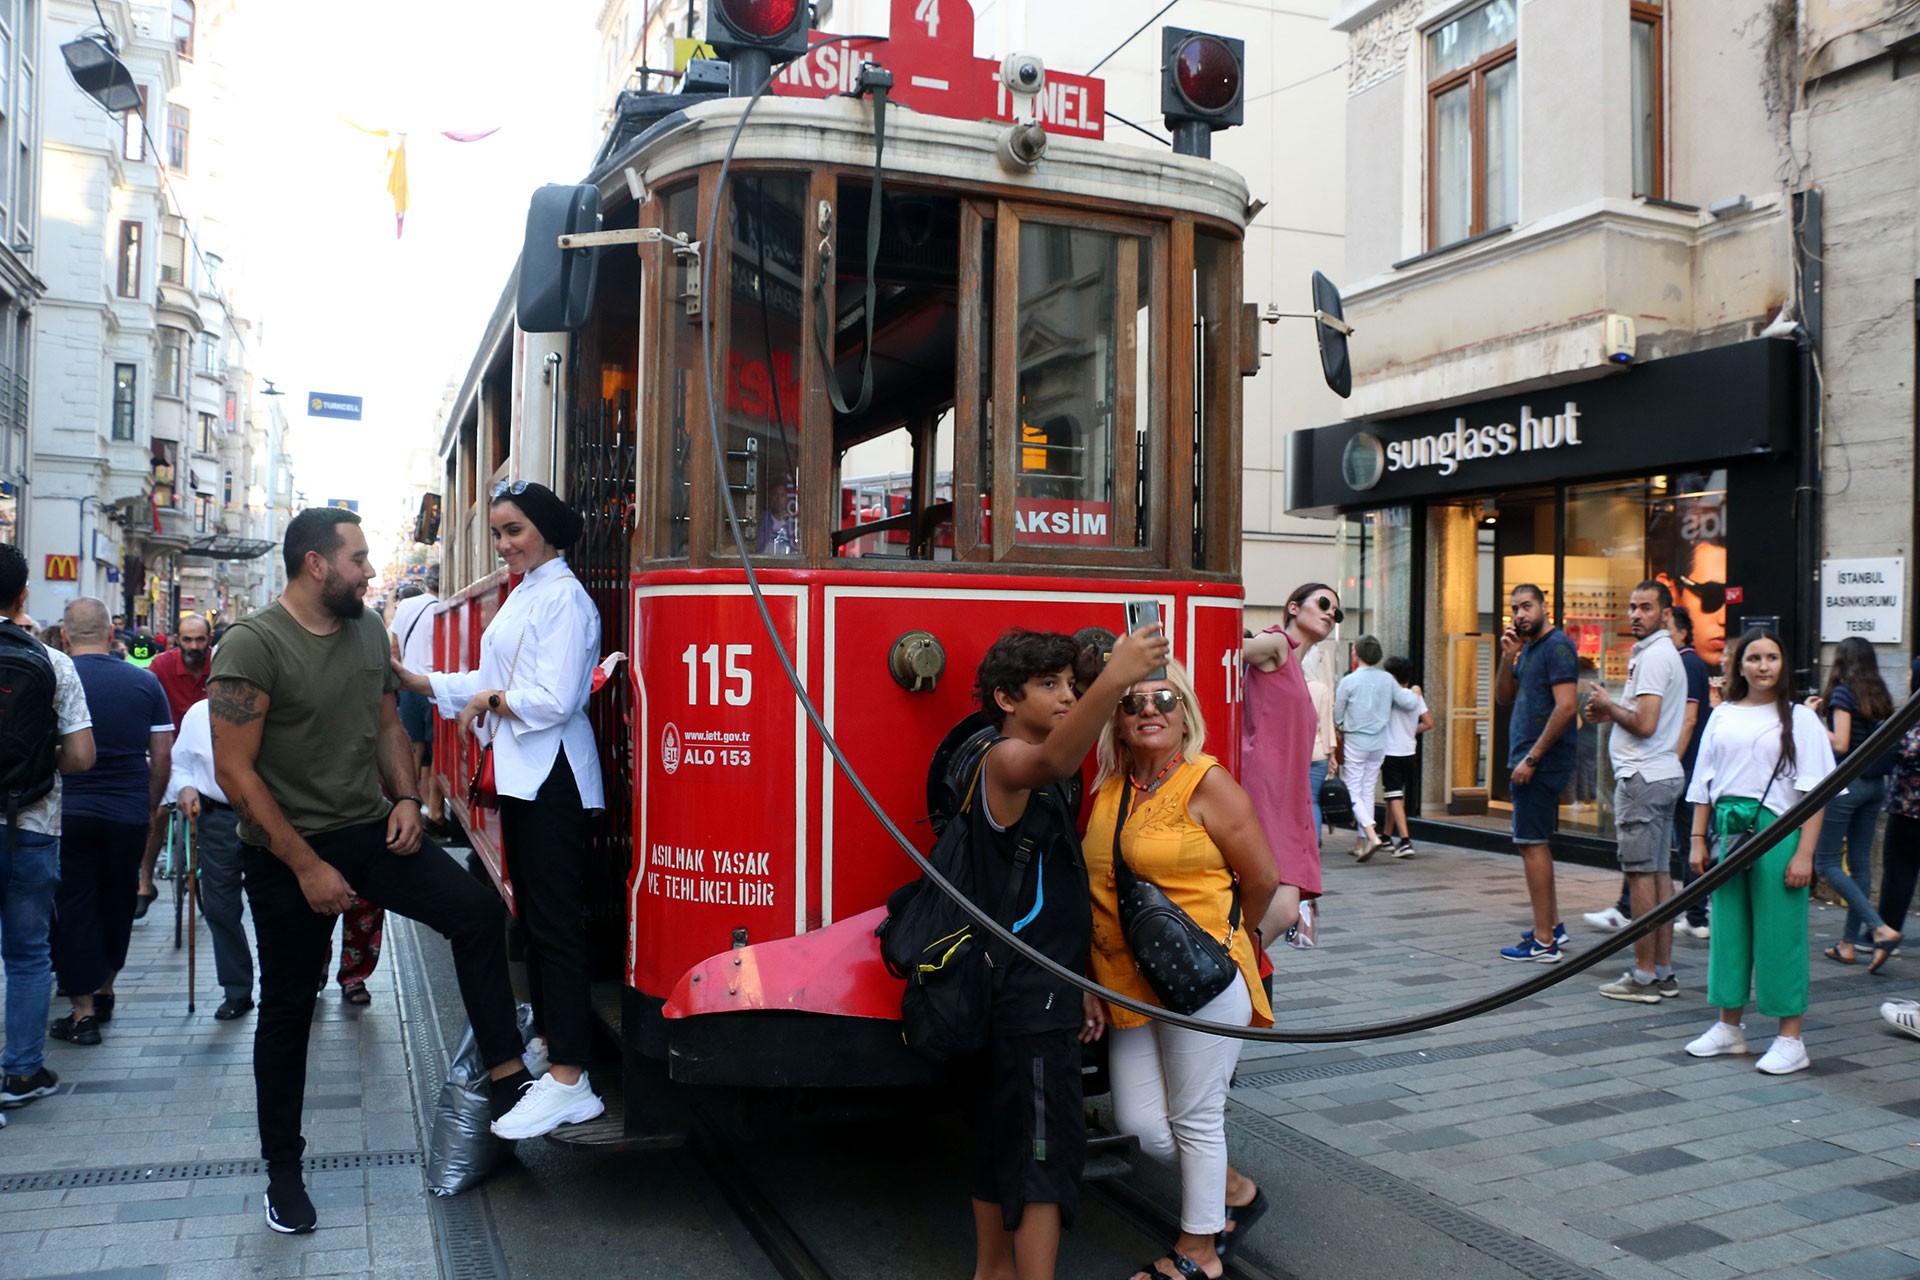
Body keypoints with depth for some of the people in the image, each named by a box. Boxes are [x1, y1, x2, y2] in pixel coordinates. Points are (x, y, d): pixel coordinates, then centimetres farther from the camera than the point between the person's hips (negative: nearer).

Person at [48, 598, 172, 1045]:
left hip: (68, 813, -2)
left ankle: (82, 1013, 7)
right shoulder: (145, 682, 0)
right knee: (118, 904, 17)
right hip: (129, 815, 2)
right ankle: (103, 992, 31)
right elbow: (162, 755, 2)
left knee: (74, 908, 6)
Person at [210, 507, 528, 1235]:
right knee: (287, 1010, 8)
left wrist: (405, 799, -1)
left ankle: (506, 1079, -3)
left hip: (369, 831, 5)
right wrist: (305, 866, -19)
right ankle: (283, 1172, 25)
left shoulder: (368, 630, 3)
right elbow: (234, 771, -18)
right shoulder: (252, 645, -16)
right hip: (285, 852, -5)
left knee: (478, 912, -12)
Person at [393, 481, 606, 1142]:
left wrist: (492, 701, -5)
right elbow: (491, 683, 19)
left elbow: (553, 698, -20)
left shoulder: (563, 596, -12)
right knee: (534, 917, 15)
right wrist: (415, 681, 13)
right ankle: (548, 1043, 26)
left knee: (555, 923, -9)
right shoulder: (524, 593, 18)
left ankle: (568, 1081, -5)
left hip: (553, 778, -10)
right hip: (523, 776, 10)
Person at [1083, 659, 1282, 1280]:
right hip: (1130, 986, 6)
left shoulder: (1208, 784, -10)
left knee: (1194, 1119, 6)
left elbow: (1261, 879, -3)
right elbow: (1096, 892, 9)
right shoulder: (1107, 790, 7)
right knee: (1140, 1124, 8)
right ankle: (1235, 1190, 34)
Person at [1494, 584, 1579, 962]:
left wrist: (1531, 758, -20)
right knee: (1535, 843, 16)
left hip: (1541, 762, -10)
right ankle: (1552, 925, 26)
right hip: (1530, 761, 10)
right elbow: (1503, 698, 16)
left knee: (1531, 843, -8)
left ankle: (1544, 942, -5)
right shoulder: (1528, 648, 16)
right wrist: (1507, 657, 0)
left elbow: (1565, 707, -21)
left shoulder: (1557, 647, -13)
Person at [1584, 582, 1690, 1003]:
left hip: (1642, 777, -10)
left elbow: (1644, 724, -21)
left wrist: (1608, 705, -6)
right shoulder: (1664, 652, 18)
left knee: (1641, 874, -7)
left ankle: (1644, 976, -3)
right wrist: (1611, 712, 11)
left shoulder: (1654, 655, -15)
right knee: (1659, 872, 11)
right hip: (1664, 775, 10)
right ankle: (1663, 972, 17)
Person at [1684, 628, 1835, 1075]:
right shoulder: (1722, 716, 11)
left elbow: (1814, 793, -5)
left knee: (1779, 934, -1)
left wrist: (1804, 853, -12)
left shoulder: (1799, 718, -1)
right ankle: (1729, 1027, 24)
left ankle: (1790, 1039, 9)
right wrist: (1698, 841, 9)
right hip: (1728, 831, 4)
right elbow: (1704, 785, 14)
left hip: (1776, 833, -4)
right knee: (1728, 929, 11)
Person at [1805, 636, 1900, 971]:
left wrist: (1813, 717, -6)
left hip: (1846, 783, -8)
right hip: (1875, 784, 8)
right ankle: (1849, 942, 15)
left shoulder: (1842, 693, -11)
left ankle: (1880, 928, -13)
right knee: (1860, 861, 10)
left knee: (1826, 862, -1)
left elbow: (1841, 745, -17)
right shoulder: (1879, 696, 10)